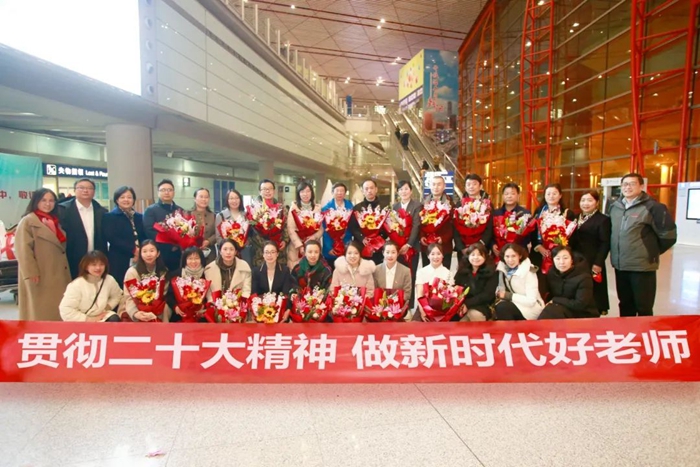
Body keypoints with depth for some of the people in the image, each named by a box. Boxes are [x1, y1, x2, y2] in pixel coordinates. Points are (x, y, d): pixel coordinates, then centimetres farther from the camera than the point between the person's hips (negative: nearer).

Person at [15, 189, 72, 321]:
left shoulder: (55, 221, 16)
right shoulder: (27, 221, -6)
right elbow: (22, 249, -14)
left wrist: (65, 270, 15)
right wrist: (31, 273, -20)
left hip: (58, 274, 7)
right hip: (40, 276, -7)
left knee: (58, 310, 9)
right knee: (41, 312, 0)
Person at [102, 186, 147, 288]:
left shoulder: (139, 217, 17)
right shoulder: (109, 216, 4)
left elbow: (144, 237, 13)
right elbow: (112, 238, -9)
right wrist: (133, 250, -14)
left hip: (139, 260, 4)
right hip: (119, 262, -3)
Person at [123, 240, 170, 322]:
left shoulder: (164, 271, 5)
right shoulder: (132, 271, -5)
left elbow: (165, 295, -1)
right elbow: (129, 298, -11)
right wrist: (135, 313, -28)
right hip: (137, 309, -2)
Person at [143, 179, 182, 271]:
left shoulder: (180, 210, 17)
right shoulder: (150, 210, 3)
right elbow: (150, 231, -10)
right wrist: (170, 245, -16)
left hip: (179, 255, 4)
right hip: (160, 255, -4)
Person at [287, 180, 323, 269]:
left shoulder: (318, 207, 6)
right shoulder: (294, 207, -1)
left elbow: (321, 228, 5)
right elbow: (290, 229, -7)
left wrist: (314, 237, -14)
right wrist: (300, 245, -15)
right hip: (296, 246, -2)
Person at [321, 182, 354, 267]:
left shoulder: (350, 206, 5)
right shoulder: (326, 208, -3)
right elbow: (325, 229, -6)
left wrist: (345, 233, -14)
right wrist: (328, 247, -13)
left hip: (347, 247, 2)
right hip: (331, 247, -2)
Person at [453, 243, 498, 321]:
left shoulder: (492, 272, -3)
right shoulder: (462, 271, 7)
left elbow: (487, 295, -11)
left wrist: (468, 304, -21)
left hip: (483, 306, -2)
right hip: (463, 306, 2)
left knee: (475, 315, -32)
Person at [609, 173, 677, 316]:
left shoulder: (651, 207, -11)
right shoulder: (615, 206, 7)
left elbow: (668, 234, -7)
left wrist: (653, 252, 4)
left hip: (643, 267, -6)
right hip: (620, 266, 6)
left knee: (643, 308, 4)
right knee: (625, 305, 18)